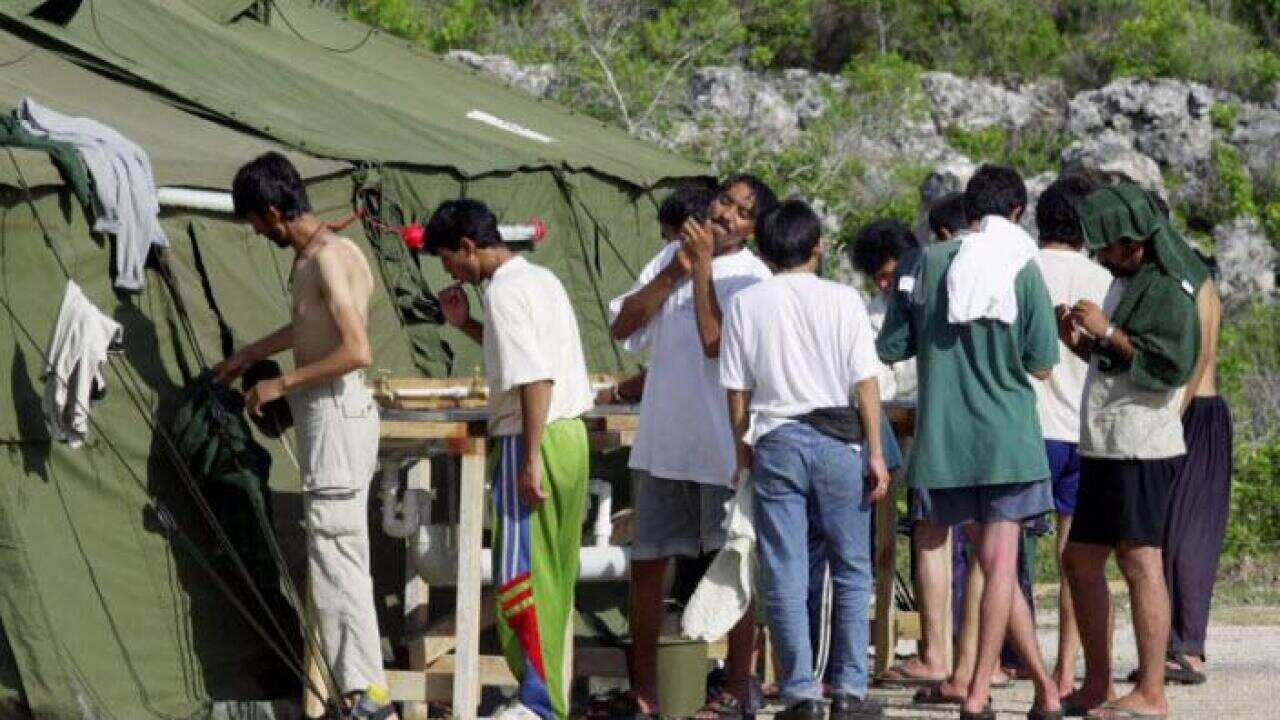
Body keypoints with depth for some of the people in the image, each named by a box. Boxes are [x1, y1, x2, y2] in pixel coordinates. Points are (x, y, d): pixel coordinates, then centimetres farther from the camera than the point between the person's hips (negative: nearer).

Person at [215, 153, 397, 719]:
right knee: (343, 559, 12)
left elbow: (356, 351, -25)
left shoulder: (328, 258, -17)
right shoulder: (312, 256, 13)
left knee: (334, 556, -10)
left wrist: (281, 384, -16)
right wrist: (249, 355, 44)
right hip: (328, 416, 10)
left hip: (337, 412, -10)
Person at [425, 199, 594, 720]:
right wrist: (466, 325, 19)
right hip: (570, 436, 10)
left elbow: (535, 378, -22)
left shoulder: (505, 290, -14)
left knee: (520, 576, -5)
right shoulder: (542, 279, 15)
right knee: (554, 576, 14)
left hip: (534, 441, -10)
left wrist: (531, 460, -22)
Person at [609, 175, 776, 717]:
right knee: (647, 562, 9)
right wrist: (674, 272, -6)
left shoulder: (751, 276, -7)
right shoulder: (672, 254, 10)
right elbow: (623, 327, 4)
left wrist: (703, 267, -15)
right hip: (661, 441, 6)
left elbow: (716, 342, -21)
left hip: (723, 444, -5)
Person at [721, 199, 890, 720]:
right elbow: (865, 382, -4)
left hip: (775, 442, 1)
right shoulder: (841, 300, -2)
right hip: (837, 441, -1)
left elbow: (737, 389, 3)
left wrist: (742, 447, 15)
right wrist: (876, 453, 1)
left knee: (784, 576, 4)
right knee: (851, 571, 8)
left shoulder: (745, 305, 1)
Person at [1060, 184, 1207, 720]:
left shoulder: (1167, 290, -11)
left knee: (1140, 563, -11)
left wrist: (1107, 331, -19)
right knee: (1080, 560, 12)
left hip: (1142, 448, -11)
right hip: (1106, 448, 11)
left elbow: (1171, 364, -22)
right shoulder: (1126, 283, 20)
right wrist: (1081, 343, 10)